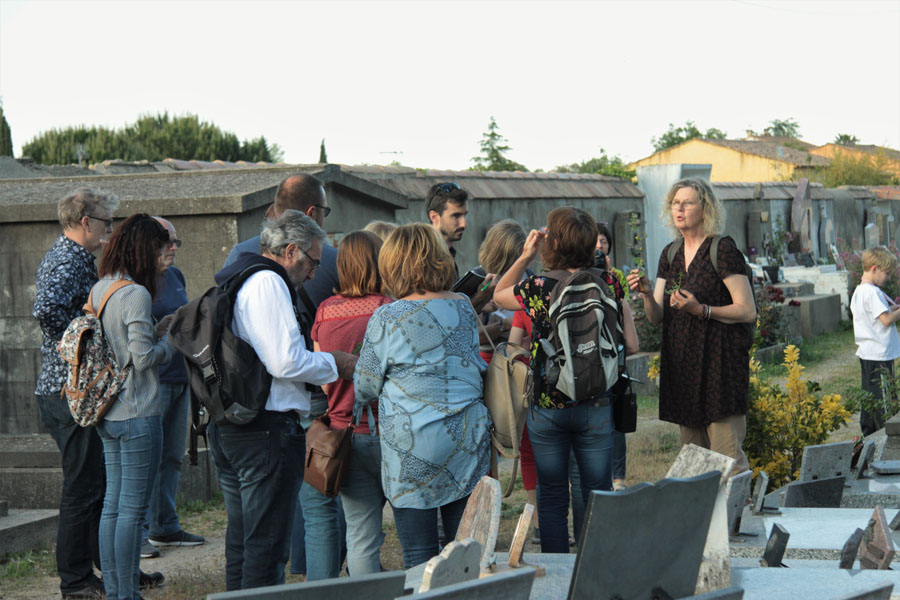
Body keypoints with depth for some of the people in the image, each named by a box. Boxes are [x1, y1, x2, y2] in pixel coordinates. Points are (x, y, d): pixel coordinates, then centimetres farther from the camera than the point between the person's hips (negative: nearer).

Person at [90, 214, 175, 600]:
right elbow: (144, 358, -19)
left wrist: (155, 332, 13)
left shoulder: (98, 290, 9)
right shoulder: (136, 294, -17)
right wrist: (169, 340, -2)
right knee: (132, 508, -3)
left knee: (113, 503, 13)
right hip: (137, 415, -9)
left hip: (107, 413, 9)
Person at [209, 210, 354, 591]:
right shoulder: (268, 284, -14)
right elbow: (287, 361, -21)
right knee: (267, 545, -5)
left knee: (241, 540, 17)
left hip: (224, 427, 10)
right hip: (266, 429, -10)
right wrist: (333, 363, -4)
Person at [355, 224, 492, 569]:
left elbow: (367, 385, 0)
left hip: (412, 443, -5)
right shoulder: (464, 309, 6)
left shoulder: (388, 317, -9)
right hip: (468, 436, 5)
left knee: (419, 556, 0)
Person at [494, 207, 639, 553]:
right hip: (596, 406, 1)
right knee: (598, 495, 10)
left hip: (547, 407, -1)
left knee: (552, 498, 9)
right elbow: (630, 346, -1)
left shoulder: (537, 288, -10)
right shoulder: (608, 287, -5)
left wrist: (525, 257, 10)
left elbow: (498, 296, 12)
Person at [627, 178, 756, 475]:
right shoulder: (670, 255, 13)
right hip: (682, 365, 7)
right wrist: (647, 294, -9)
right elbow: (656, 317, 11)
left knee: (727, 458, -9)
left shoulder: (722, 250, -7)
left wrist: (701, 310, -21)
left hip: (720, 362, -7)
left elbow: (748, 311, -11)